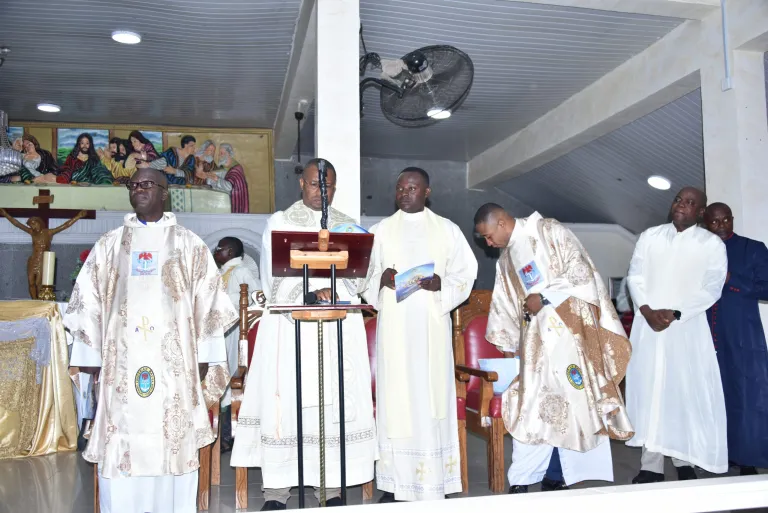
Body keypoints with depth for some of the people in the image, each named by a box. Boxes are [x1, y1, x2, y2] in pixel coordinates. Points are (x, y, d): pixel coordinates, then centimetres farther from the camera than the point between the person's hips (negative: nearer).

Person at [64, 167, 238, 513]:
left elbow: (208, 303, 5)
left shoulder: (189, 245, 8)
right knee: (121, 447, 0)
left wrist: (204, 360, -1)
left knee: (173, 445, 0)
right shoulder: (109, 245, 13)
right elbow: (88, 304, 12)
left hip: (174, 364, -1)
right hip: (122, 364, 2)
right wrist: (93, 359, 5)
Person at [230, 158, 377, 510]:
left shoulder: (347, 226, 14)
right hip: (290, 326, -2)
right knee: (285, 399, -4)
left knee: (336, 401, 0)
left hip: (338, 328, 2)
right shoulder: (279, 223, 7)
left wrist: (330, 290, -16)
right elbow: (276, 277, -3)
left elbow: (355, 275, 4)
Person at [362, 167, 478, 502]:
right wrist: (381, 280, -13)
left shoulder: (447, 230, 9)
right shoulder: (381, 230, 10)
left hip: (432, 324, 0)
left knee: (432, 394, -1)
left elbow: (465, 273, 6)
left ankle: (434, 485, 7)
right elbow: (365, 275, 8)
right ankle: (394, 484, 7)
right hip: (393, 325, 1)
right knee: (394, 395, -1)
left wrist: (441, 284, -13)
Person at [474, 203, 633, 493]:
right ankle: (522, 480, 4)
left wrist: (544, 298, -14)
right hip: (535, 338, 6)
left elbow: (581, 271, -11)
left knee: (575, 400, -3)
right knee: (532, 404, 1)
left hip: (570, 330, -6)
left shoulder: (549, 231, -3)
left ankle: (562, 473, 5)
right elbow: (504, 307, 20)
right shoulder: (505, 260, 17)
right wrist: (508, 349, 19)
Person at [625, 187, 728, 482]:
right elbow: (635, 276, 5)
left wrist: (675, 313, -15)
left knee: (687, 391, 0)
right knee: (649, 389, 1)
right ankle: (651, 465, 7)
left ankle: (684, 461, 15)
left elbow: (711, 289, -5)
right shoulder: (650, 236, 9)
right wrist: (646, 309, -10)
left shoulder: (712, 244, 2)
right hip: (648, 325, 2)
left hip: (687, 327, -2)